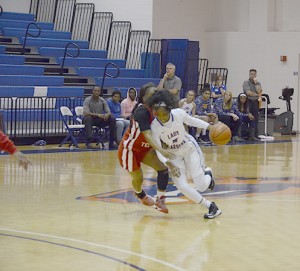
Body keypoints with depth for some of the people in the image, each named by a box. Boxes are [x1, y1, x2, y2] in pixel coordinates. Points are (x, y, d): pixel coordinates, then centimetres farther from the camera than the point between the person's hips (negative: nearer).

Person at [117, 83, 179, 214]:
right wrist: (161, 150, -55)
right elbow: (147, 136, -41)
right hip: (129, 148, -7)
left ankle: (160, 200, -2)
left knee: (163, 167, -10)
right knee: (138, 178, 5)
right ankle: (140, 195, 40)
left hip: (144, 148, 7)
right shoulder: (142, 111, -31)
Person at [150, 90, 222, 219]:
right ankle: (211, 207, -2)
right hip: (174, 155, 1)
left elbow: (192, 121, -2)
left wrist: (211, 127, -6)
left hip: (190, 148, -1)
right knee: (181, 186, -17)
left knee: (202, 186, -8)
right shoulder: (154, 126, -25)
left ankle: (207, 173, 30)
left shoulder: (179, 113, -24)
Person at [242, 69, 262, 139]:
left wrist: (255, 82, -5)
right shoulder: (246, 82, 2)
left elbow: (259, 91, -5)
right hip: (248, 102, -4)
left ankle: (255, 135, 3)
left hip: (256, 102, 4)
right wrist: (257, 95, -8)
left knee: (255, 119, 2)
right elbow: (248, 92, -12)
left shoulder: (258, 83, 14)